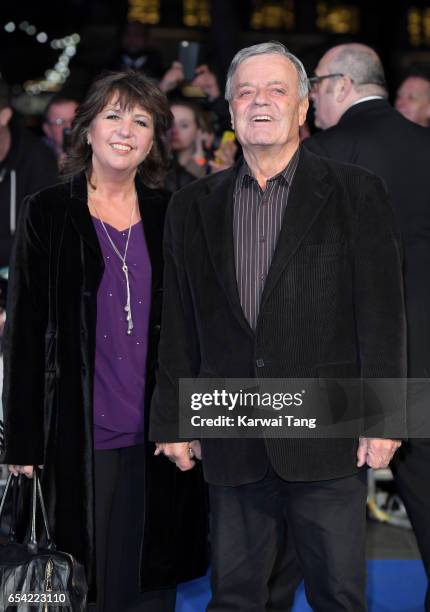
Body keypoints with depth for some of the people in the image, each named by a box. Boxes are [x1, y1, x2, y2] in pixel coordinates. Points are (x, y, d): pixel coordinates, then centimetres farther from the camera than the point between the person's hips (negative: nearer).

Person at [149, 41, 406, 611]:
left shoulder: (356, 193, 2)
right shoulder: (192, 206, 11)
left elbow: (382, 311, -2)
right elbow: (179, 327, 11)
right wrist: (173, 421, 9)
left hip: (328, 436, -3)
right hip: (233, 447, 3)